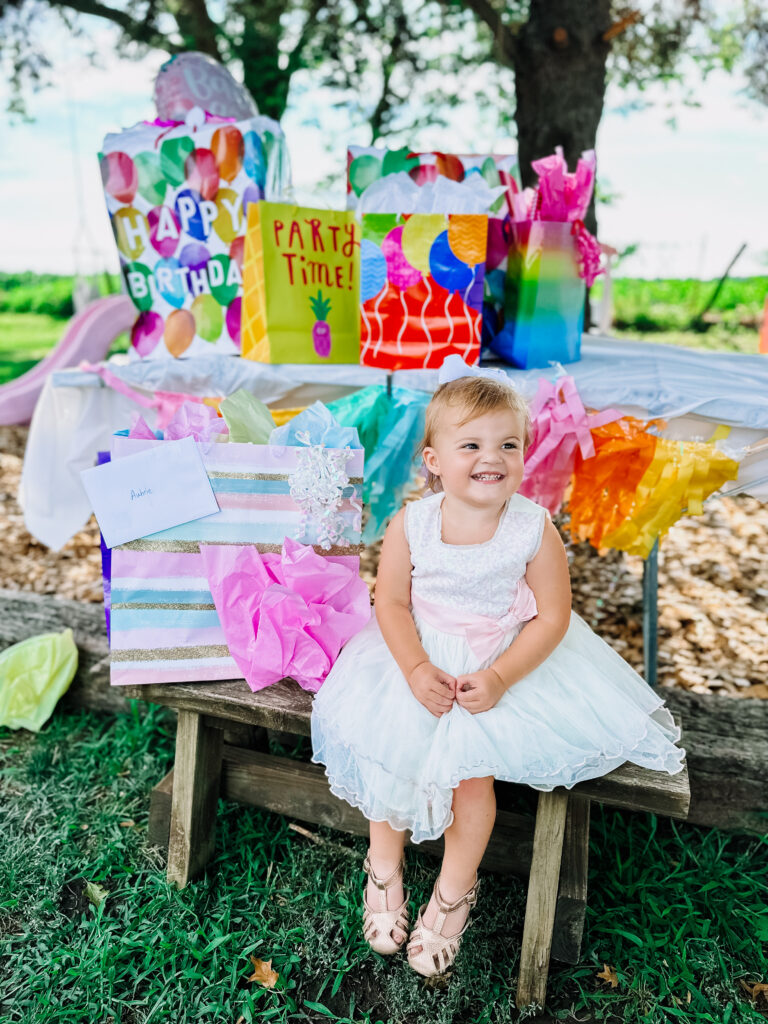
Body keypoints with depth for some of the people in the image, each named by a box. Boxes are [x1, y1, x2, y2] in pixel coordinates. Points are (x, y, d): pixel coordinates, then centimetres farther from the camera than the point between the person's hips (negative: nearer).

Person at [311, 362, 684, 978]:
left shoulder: (534, 530, -16)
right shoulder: (411, 524, -14)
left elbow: (552, 616, -11)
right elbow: (392, 604, -7)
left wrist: (500, 676, -21)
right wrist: (416, 669, -20)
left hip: (507, 663, -1)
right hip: (418, 657, 2)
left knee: (471, 771, -11)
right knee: (386, 747, -7)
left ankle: (454, 892, 18)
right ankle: (384, 868, 23)